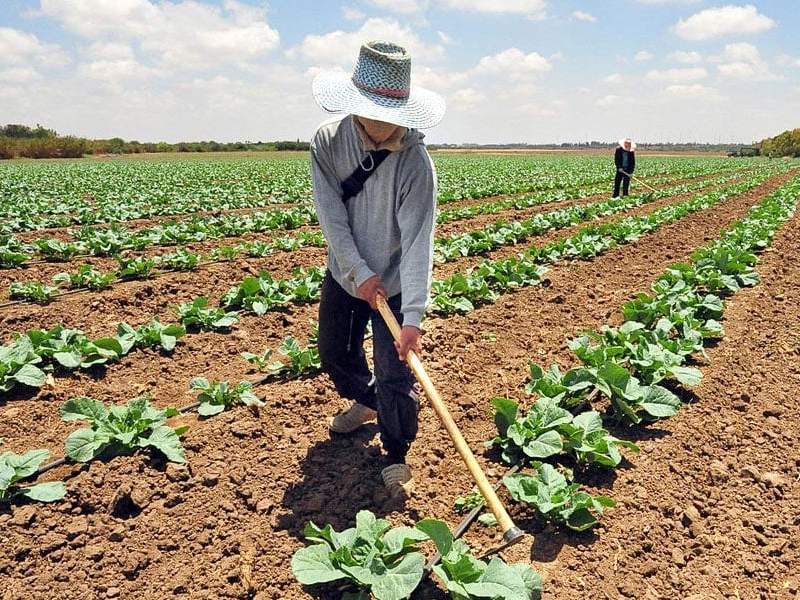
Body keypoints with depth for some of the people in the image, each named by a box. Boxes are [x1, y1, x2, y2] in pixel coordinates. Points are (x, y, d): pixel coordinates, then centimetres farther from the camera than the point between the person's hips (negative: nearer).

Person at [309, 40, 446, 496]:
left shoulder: (415, 162, -24)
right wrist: (360, 273, -23)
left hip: (395, 283, -4)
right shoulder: (327, 142, -13)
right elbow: (332, 218, -16)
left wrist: (414, 315, -36)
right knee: (334, 354, 21)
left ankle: (397, 456, 17)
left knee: (395, 375, -6)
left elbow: (418, 241, -30)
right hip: (345, 275, 5)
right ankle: (366, 402, 52)